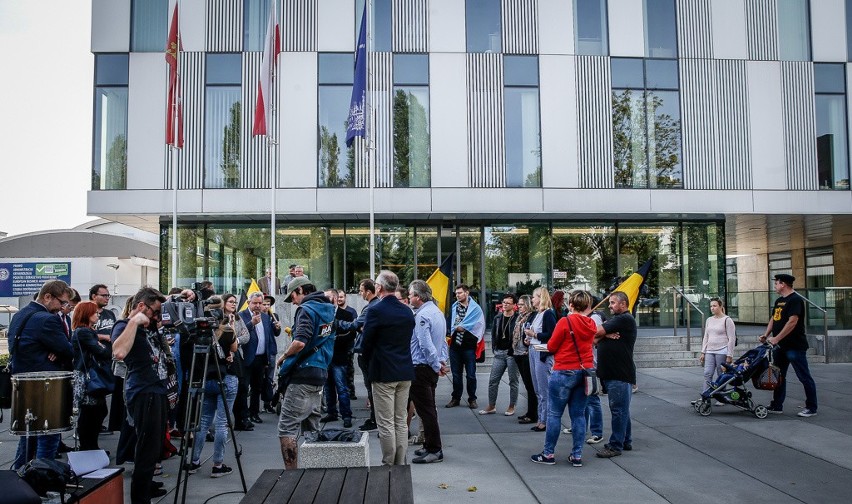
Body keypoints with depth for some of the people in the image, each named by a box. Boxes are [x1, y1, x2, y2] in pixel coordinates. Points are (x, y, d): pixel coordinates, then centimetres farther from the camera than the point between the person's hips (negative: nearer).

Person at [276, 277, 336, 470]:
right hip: (320, 374, 9)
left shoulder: (307, 309, -13)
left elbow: (300, 343, -25)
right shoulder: (329, 309, 13)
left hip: (302, 376, -9)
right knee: (312, 428, 16)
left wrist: (284, 356, -9)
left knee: (287, 428, -5)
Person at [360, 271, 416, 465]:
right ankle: (401, 465, 19)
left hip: (383, 373, -6)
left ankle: (388, 465, 7)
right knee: (401, 422, 13)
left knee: (386, 424, 1)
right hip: (405, 372, 6)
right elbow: (409, 339, 11)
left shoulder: (375, 311, -14)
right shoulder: (407, 311, 5)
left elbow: (366, 343, -8)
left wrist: (370, 363, 10)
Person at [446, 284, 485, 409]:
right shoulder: (454, 307, 9)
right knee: (456, 374, 11)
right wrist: (458, 328, -8)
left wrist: (459, 327, -7)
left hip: (469, 346, -3)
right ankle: (456, 398, 20)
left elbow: (478, 325, -9)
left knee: (471, 375, 3)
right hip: (455, 344, 4)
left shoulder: (475, 308, -2)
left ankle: (472, 399, 15)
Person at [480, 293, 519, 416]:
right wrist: (494, 349, 9)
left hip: (512, 353, -5)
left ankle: (511, 407, 17)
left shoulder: (517, 318, -9)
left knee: (513, 381, 6)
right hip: (499, 353, 6)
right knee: (493, 380, 6)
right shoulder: (498, 318, 10)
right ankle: (491, 406, 16)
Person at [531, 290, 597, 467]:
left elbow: (551, 347, -8)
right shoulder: (591, 324, 3)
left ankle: (548, 454, 10)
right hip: (585, 371, 6)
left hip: (564, 372, -6)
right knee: (578, 415, 11)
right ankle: (577, 455, 13)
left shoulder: (565, 321, -15)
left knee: (554, 414, 4)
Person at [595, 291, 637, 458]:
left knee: (618, 410, -4)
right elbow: (595, 340, 9)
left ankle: (615, 446, 0)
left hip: (620, 374, -10)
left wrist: (602, 334, 6)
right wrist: (606, 335, -11)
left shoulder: (625, 319, -12)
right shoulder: (614, 319, 19)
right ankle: (626, 441, 26)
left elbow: (597, 333, -16)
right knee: (622, 409, 17)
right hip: (610, 373, 10)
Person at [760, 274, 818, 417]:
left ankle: (811, 408, 9)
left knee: (804, 377, 0)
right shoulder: (779, 301, 14)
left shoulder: (795, 300, -15)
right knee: (779, 376, 12)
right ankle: (776, 406, 19)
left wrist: (776, 338, -23)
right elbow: (773, 319, 19)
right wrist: (766, 335, 5)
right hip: (781, 346, 10)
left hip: (795, 346, -9)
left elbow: (792, 322, -23)